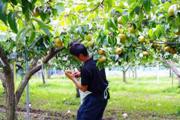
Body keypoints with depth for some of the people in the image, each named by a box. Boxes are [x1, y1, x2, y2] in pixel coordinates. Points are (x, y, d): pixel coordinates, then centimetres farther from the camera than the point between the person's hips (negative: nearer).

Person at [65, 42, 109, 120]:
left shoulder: (85, 68, -26)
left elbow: (83, 88, -16)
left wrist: (72, 78, -5)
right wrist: (81, 74, 10)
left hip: (95, 97, -8)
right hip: (104, 95, 8)